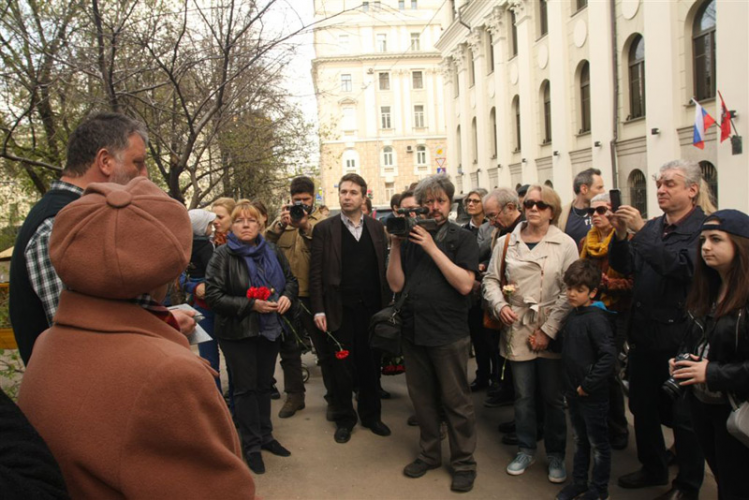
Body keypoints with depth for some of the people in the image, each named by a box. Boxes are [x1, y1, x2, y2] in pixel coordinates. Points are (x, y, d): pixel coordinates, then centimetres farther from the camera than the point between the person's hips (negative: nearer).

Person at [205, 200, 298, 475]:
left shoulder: (272, 251, 3)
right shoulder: (222, 256, -11)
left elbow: (291, 279, 12)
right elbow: (213, 296, -16)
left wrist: (287, 296, -11)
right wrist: (251, 305, -23)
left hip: (270, 328, 5)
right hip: (238, 332, -4)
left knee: (264, 384, 16)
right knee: (245, 388, 4)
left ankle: (265, 436, 31)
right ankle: (251, 446, 17)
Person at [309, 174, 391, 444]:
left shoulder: (376, 227, 8)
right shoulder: (324, 229, 0)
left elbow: (384, 267, 6)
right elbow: (316, 273, -3)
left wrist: (387, 304, 0)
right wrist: (318, 310, -9)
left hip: (371, 308, 2)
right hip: (339, 310, -2)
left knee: (371, 364, 11)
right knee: (340, 367, 7)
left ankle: (371, 415, 29)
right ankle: (344, 419, 24)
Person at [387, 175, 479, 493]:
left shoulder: (462, 238, -4)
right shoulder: (409, 235, 5)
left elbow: (465, 284, -16)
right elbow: (396, 284, 1)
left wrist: (432, 248, -17)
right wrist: (395, 245, -10)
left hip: (449, 333, -4)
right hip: (413, 331, 4)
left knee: (456, 401, 7)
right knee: (422, 398, 17)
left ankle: (464, 463, 24)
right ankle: (429, 453, 36)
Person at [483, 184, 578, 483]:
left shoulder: (565, 244, -3)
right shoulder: (506, 242, 4)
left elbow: (570, 292, -6)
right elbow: (491, 279, 11)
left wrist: (548, 330, -10)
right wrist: (499, 305, -9)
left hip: (551, 333, -1)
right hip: (517, 330, 2)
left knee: (553, 397, 7)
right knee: (523, 395, 12)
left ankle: (556, 455, 25)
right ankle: (526, 450, 30)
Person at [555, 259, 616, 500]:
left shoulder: (596, 318, -21)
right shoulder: (572, 314, 4)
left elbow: (609, 356, -28)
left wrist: (588, 385, -21)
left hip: (593, 395, -7)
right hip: (573, 391, 7)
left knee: (598, 443, 11)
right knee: (580, 441, 21)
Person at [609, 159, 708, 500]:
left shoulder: (704, 229, -11)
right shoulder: (652, 227, 10)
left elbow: (681, 266, -27)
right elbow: (623, 268, 6)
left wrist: (640, 231, -28)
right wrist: (621, 236, -11)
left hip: (679, 337, -6)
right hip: (643, 334, 7)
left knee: (683, 416, 7)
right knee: (643, 407, 17)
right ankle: (653, 468, 37)